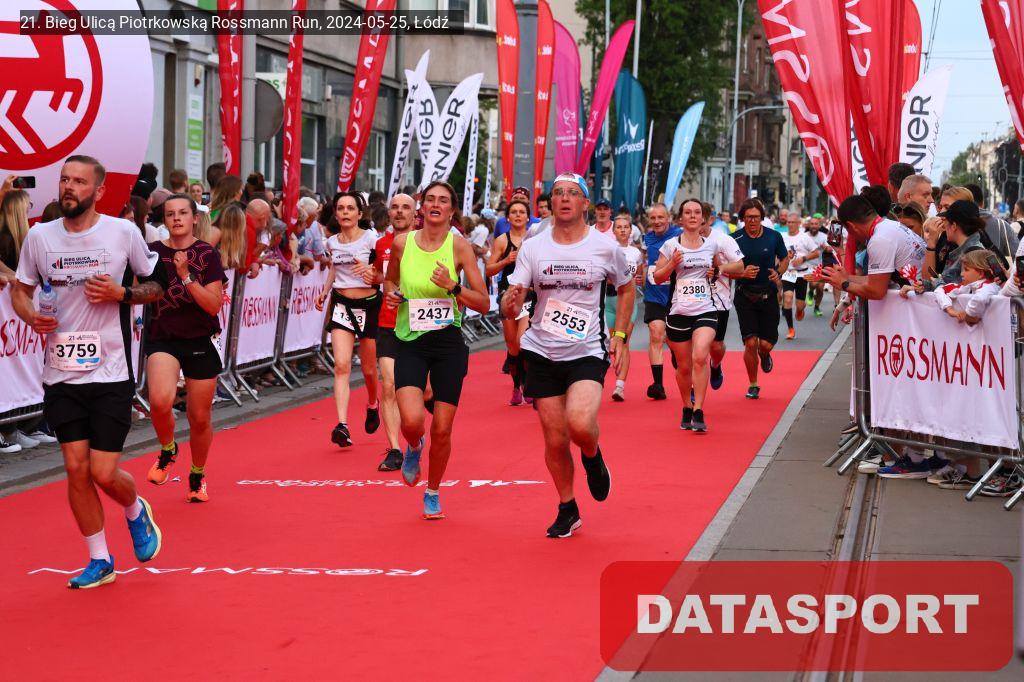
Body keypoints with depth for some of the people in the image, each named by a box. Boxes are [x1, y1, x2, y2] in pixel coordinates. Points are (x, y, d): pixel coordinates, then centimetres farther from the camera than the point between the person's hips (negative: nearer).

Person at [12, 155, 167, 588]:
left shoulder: (124, 233, -4)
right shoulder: (39, 237, 2)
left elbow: (157, 285, 6)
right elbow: (20, 290, 13)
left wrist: (122, 293, -13)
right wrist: (31, 316, -8)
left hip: (110, 374, -3)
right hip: (61, 374, 3)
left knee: (103, 473, -6)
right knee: (76, 470, 3)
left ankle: (136, 512, 29)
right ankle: (99, 561, 19)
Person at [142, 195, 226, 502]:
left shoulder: (207, 254, -4)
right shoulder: (153, 252, 1)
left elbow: (214, 304, -11)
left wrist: (186, 276, -21)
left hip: (200, 342, 0)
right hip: (163, 339, 0)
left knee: (200, 418, 7)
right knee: (160, 400, -27)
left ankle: (197, 476, 33)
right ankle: (167, 449, 5)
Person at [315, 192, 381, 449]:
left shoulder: (371, 239, -8)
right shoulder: (332, 242, 4)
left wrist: (371, 272, -26)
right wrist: (325, 290, 10)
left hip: (369, 305, -2)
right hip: (341, 305, 2)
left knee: (368, 368, 10)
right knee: (341, 365, -14)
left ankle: (372, 405, 43)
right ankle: (342, 425, -22)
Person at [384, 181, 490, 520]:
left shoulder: (460, 246, -5)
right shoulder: (402, 243, 0)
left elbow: (484, 304, -5)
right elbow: (389, 279, 21)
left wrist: (452, 286, -20)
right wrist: (391, 292, -1)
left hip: (448, 343, 0)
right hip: (410, 342, 1)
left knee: (442, 430, 2)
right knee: (411, 421, -18)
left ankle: (433, 492, 28)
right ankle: (413, 447, 20)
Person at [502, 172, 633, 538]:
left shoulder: (605, 247, -3)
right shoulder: (532, 248, 0)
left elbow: (626, 289, 14)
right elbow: (510, 305, -4)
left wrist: (619, 336, 6)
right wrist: (511, 303, -28)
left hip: (588, 352, -2)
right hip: (542, 353, 2)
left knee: (580, 425, -24)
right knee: (554, 440, 4)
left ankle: (593, 457, 12)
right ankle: (567, 511, 24)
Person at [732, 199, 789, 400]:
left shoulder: (774, 237, -1)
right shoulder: (735, 240, -6)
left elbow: (785, 258, 14)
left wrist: (778, 272, -6)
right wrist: (742, 273, -19)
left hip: (768, 295, 1)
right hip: (745, 297, -1)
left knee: (766, 344, -3)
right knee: (750, 343, -7)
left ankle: (765, 355, 37)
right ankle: (753, 385, 11)